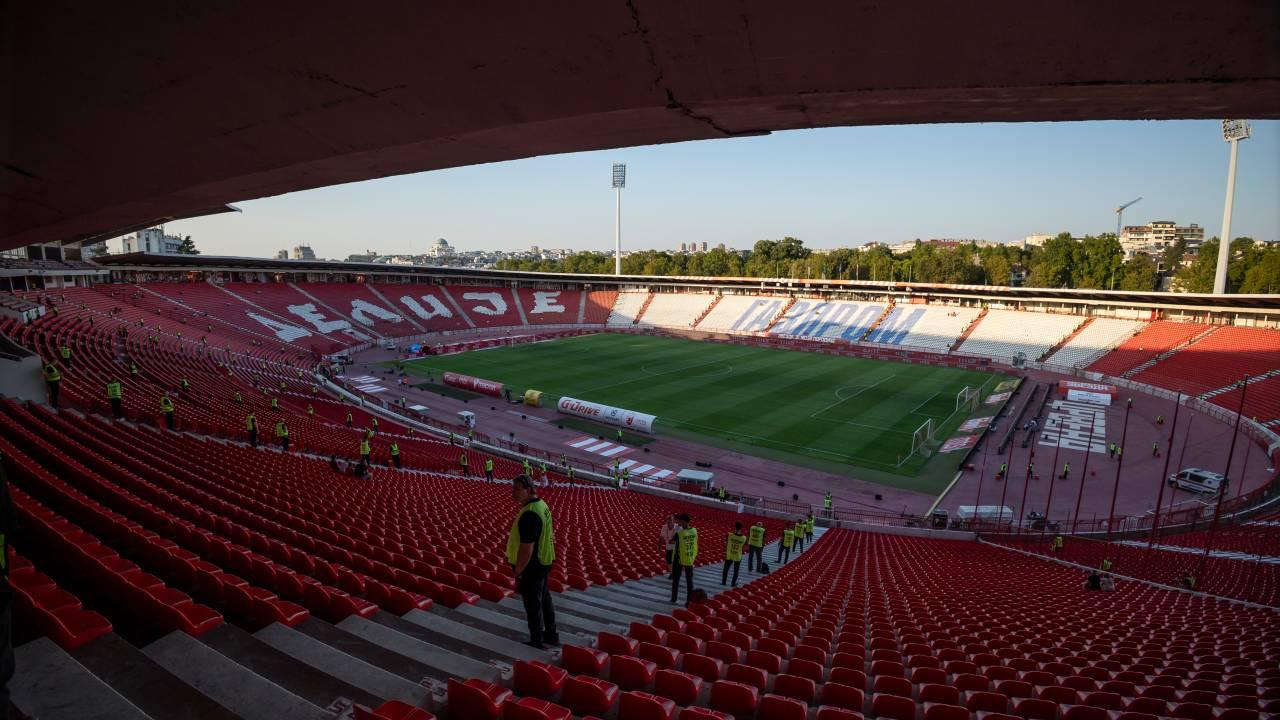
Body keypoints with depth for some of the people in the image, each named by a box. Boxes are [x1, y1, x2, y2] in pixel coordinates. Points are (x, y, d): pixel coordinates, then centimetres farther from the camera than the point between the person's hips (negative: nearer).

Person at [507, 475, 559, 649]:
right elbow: (546, 534, 14)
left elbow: (526, 550, -29)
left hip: (531, 566, -10)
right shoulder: (542, 504, 2)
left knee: (533, 605, 8)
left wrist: (518, 573, -19)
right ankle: (551, 635, 39)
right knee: (544, 599, 23)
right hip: (543, 562, 10)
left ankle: (537, 642, 24)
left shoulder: (529, 514, -30)